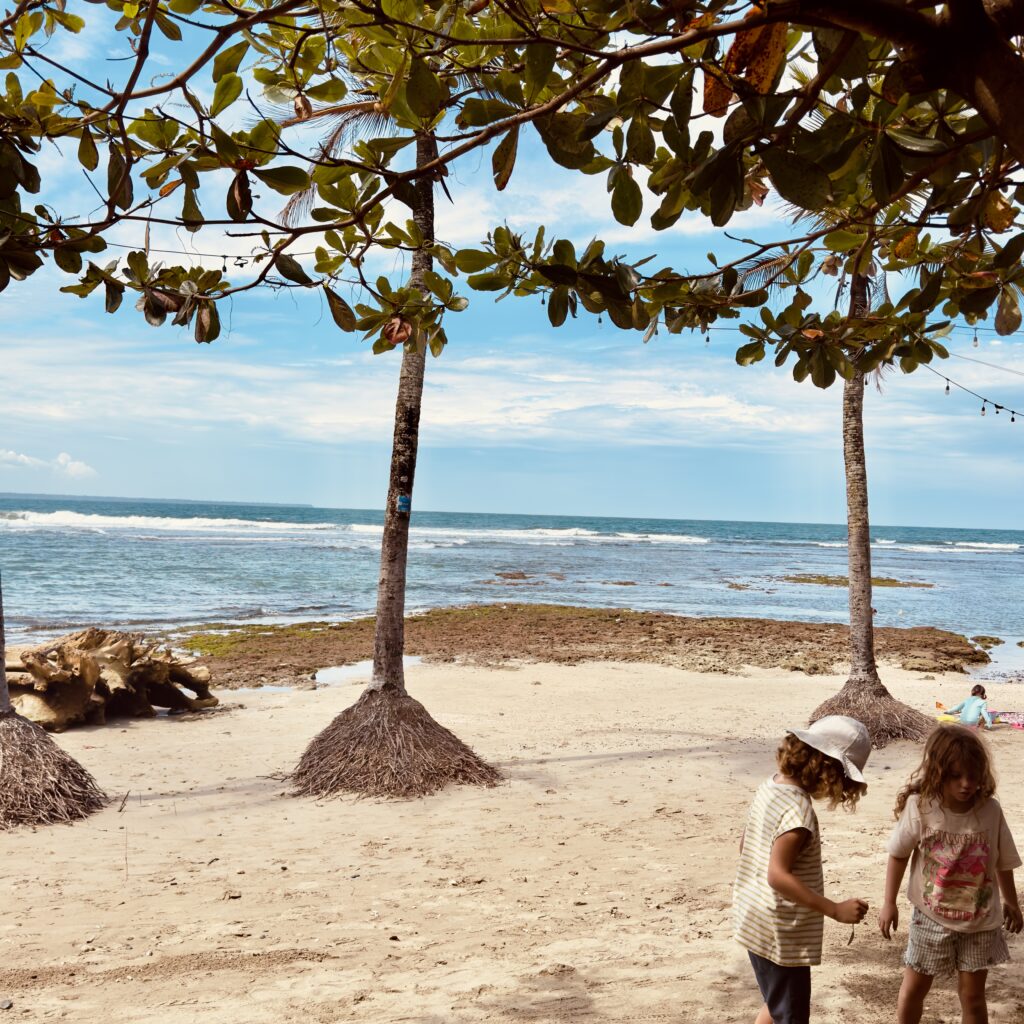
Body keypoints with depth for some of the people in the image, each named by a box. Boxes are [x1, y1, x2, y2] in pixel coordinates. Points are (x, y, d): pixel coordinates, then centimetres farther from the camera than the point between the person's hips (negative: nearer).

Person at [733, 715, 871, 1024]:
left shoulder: (769, 787, 2)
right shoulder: (798, 810, -24)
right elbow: (778, 876, -30)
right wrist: (835, 909, -28)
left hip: (755, 922, 9)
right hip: (780, 934, -9)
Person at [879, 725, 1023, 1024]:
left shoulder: (990, 810, -15)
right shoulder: (919, 807, -20)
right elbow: (898, 855, -6)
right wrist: (889, 903, -1)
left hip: (980, 921, 1)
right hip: (932, 918, -1)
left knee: (973, 995, 12)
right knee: (913, 988, 14)